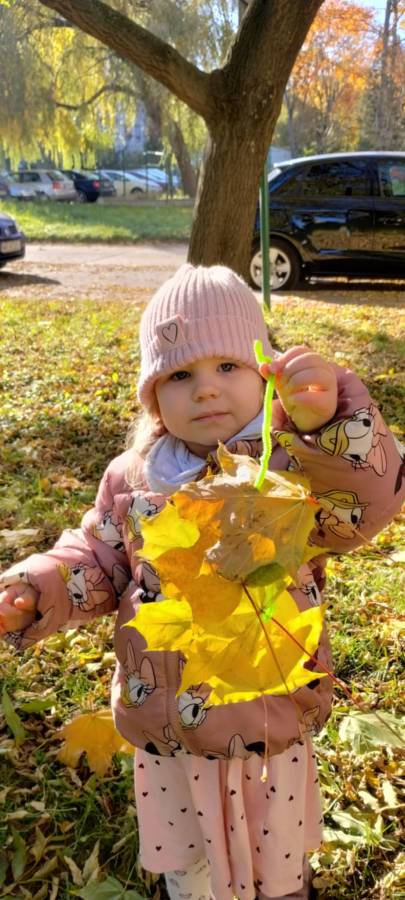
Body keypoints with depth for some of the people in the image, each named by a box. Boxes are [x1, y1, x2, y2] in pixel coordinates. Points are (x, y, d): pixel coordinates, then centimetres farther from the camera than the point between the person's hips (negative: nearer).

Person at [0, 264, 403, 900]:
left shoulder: (295, 465, -17)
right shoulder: (133, 479, -7)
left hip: (273, 719, -2)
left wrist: (329, 417, -50)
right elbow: (97, 561, 3)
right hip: (167, 721, 3)